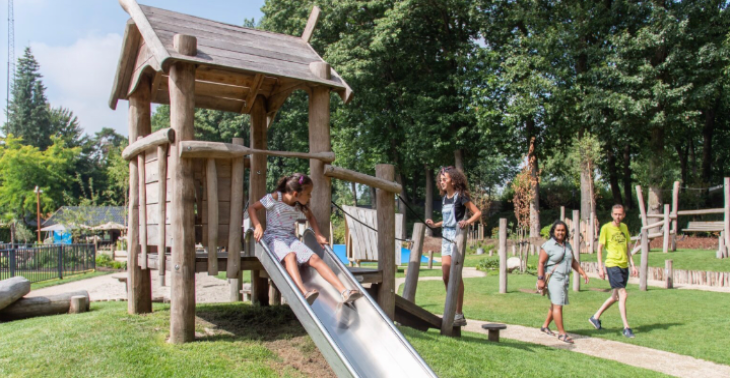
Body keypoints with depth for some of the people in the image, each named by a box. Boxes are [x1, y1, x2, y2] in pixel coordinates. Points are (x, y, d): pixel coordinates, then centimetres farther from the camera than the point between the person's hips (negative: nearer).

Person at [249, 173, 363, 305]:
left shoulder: (300, 204, 7)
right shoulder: (275, 198, -8)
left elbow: (310, 216, 25)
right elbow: (252, 208, -4)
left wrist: (318, 235, 13)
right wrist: (257, 226, -20)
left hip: (291, 238, 5)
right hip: (274, 238, -5)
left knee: (314, 258, -18)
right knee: (290, 255, -37)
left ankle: (344, 292, -26)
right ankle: (304, 292, -55)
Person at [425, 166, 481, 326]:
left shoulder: (460, 196, -6)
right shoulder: (445, 198, 16)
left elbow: (478, 213, -9)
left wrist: (467, 222, -25)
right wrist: (435, 224, 14)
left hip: (457, 235, -7)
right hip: (446, 236, 7)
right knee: (446, 275, 5)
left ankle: (459, 315, 2)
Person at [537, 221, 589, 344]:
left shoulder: (567, 245, 13)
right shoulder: (548, 245, -9)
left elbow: (573, 262, 20)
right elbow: (541, 263, -12)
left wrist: (583, 273, 10)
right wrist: (540, 279, -19)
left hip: (565, 278, 8)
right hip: (553, 278, -8)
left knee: (555, 304, 15)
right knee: (558, 305, -10)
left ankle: (545, 326, 31)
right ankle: (562, 333, -5)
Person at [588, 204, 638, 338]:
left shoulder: (624, 227, 11)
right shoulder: (606, 228, -6)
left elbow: (627, 248, 18)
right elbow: (600, 248, -5)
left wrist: (632, 265, 12)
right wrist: (600, 268, -9)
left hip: (624, 266, 7)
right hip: (612, 265, -7)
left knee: (616, 297, 12)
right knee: (623, 295, -11)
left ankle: (596, 317, 26)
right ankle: (626, 327, -2)